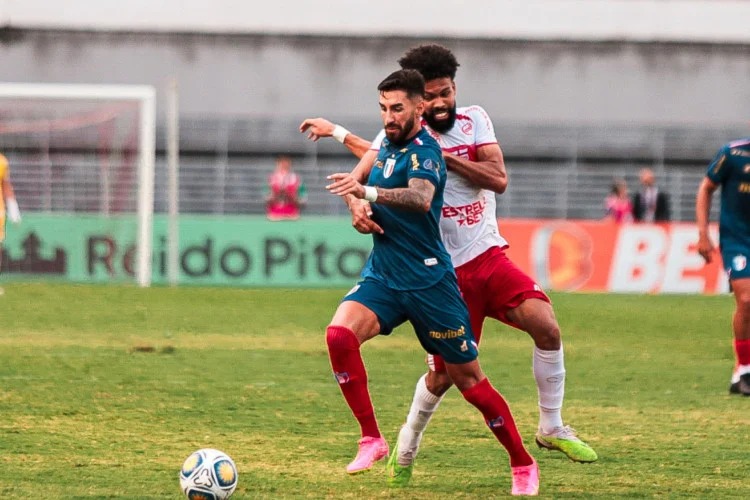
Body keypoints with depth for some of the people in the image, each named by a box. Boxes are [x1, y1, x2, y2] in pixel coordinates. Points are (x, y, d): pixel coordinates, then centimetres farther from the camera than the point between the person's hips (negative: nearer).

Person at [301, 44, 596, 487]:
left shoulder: (474, 120, 3)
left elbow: (499, 179, -9)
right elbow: (363, 171, -15)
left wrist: (444, 156, -18)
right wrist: (357, 203, -37)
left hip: (490, 257, 3)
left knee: (546, 326, -19)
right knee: (445, 374, 0)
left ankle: (552, 428, -2)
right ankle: (407, 447, 29)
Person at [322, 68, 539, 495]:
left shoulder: (424, 151, -16)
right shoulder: (387, 144, 9)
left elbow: (421, 198, -39)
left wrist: (369, 192, -53)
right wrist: (357, 202, 10)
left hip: (429, 281, -6)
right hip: (382, 278, 6)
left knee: (470, 380, 2)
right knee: (340, 334, -23)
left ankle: (523, 465, 20)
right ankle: (372, 439, -15)